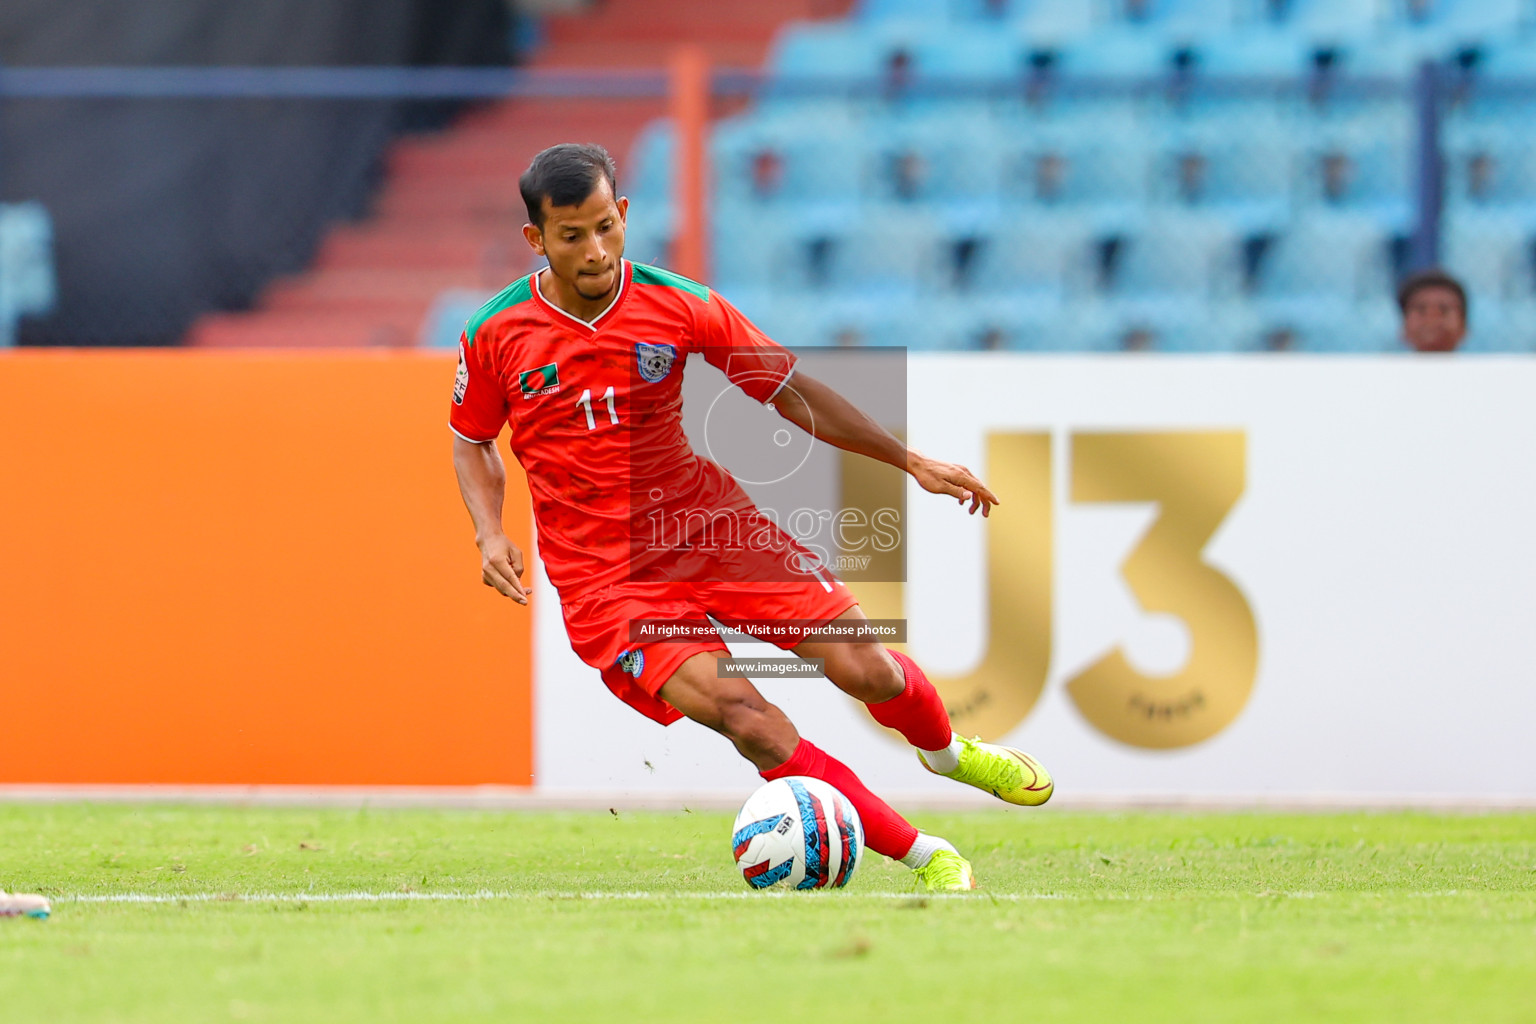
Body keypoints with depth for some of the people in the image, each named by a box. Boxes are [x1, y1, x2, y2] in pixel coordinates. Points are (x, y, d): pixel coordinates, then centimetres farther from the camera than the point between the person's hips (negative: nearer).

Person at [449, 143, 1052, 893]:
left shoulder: (676, 306, -6)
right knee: (741, 714, -23)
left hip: (708, 522, 2)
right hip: (605, 577, -2)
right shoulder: (495, 336, -8)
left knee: (863, 668, -9)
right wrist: (490, 535, -7)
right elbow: (473, 439, 11)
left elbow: (791, 392, 3)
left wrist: (910, 461, -1)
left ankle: (945, 749, 30)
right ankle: (922, 856, -14)